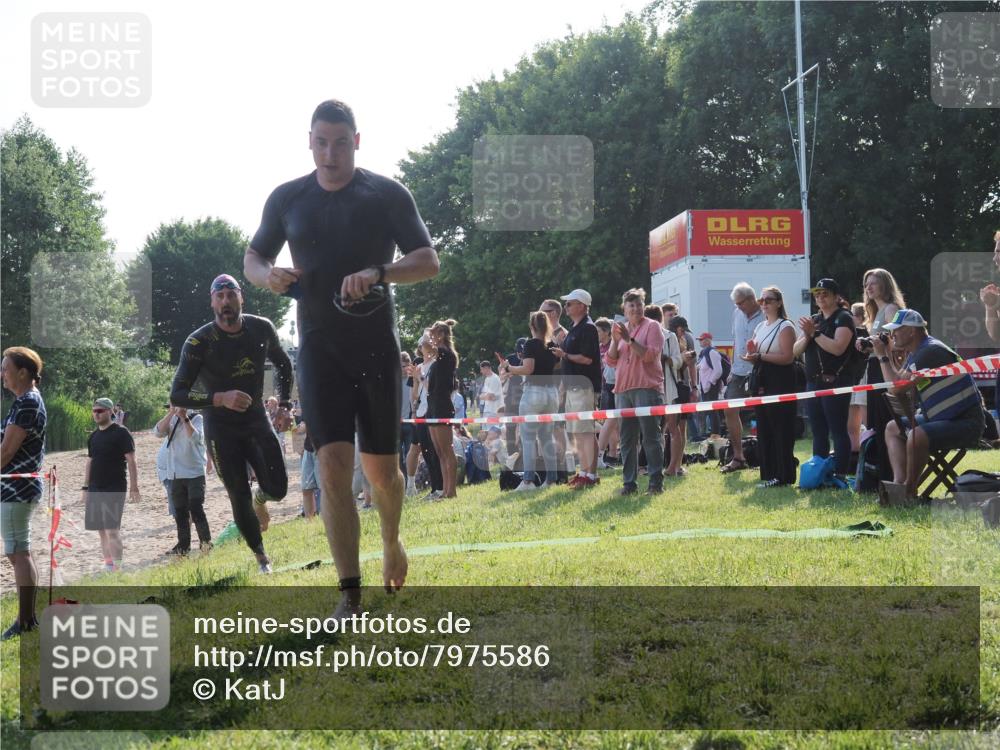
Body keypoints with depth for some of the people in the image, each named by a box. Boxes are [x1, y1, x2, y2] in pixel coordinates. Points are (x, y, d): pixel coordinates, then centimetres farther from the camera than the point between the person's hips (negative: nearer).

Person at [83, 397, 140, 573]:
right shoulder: (93, 436, 14)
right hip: (95, 490, 7)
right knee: (101, 530, 9)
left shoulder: (121, 433, -7)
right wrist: (86, 487, 17)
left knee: (112, 529, -12)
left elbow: (131, 461, -10)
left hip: (114, 489, -7)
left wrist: (134, 486, -15)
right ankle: (108, 564, 16)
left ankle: (117, 567, -11)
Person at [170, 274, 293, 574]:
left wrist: (284, 403, 6)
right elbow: (177, 395, -21)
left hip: (256, 418, 2)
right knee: (240, 499, -4)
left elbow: (283, 364, 14)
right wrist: (220, 398, -34)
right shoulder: (198, 342, -18)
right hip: (221, 428, -2)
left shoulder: (262, 329, -7)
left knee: (277, 488, -10)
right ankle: (262, 558, 17)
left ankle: (260, 499, 28)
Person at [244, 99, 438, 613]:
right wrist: (267, 275, -8)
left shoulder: (387, 195, -1)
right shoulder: (287, 199, 7)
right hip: (319, 348, 1)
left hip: (376, 345, -1)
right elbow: (252, 257, 17)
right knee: (333, 464, -11)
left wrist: (378, 272, -24)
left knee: (380, 468, 5)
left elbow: (428, 261, -5)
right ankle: (350, 594, -10)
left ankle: (391, 540, 38)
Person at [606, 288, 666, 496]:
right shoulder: (621, 329, 17)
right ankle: (629, 482, 9)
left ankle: (656, 482, -5)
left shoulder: (652, 326, 2)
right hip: (623, 389, 6)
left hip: (647, 388, -6)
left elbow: (650, 355, -11)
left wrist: (630, 340, -17)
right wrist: (615, 341, -4)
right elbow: (610, 360, 12)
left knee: (651, 437, -7)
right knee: (627, 439, 6)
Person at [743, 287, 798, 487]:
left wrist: (761, 356, -19)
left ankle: (783, 476, -2)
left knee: (781, 431, -5)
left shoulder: (785, 327, -6)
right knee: (763, 430, 8)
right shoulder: (760, 327, 18)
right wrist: (752, 354, -2)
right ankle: (769, 474, 13)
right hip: (761, 382, 8)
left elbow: (787, 357, -17)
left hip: (779, 382, -8)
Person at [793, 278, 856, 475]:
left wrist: (815, 333, -15)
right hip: (813, 383, 8)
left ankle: (840, 475, -9)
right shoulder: (814, 320, 18)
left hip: (835, 383, -8)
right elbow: (796, 350, 11)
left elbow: (838, 348, -19)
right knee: (818, 433, 10)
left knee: (838, 431, -8)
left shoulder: (843, 318, -4)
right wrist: (807, 334, -7)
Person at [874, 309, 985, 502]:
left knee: (917, 435, -33)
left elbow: (897, 386, -21)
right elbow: (899, 381, 9)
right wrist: (886, 354, 4)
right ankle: (900, 482, -7)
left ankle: (909, 491, -13)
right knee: (893, 428, 13)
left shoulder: (931, 352, -20)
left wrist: (883, 356, -10)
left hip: (967, 422, -11)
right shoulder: (916, 353, 12)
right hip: (941, 418, 11)